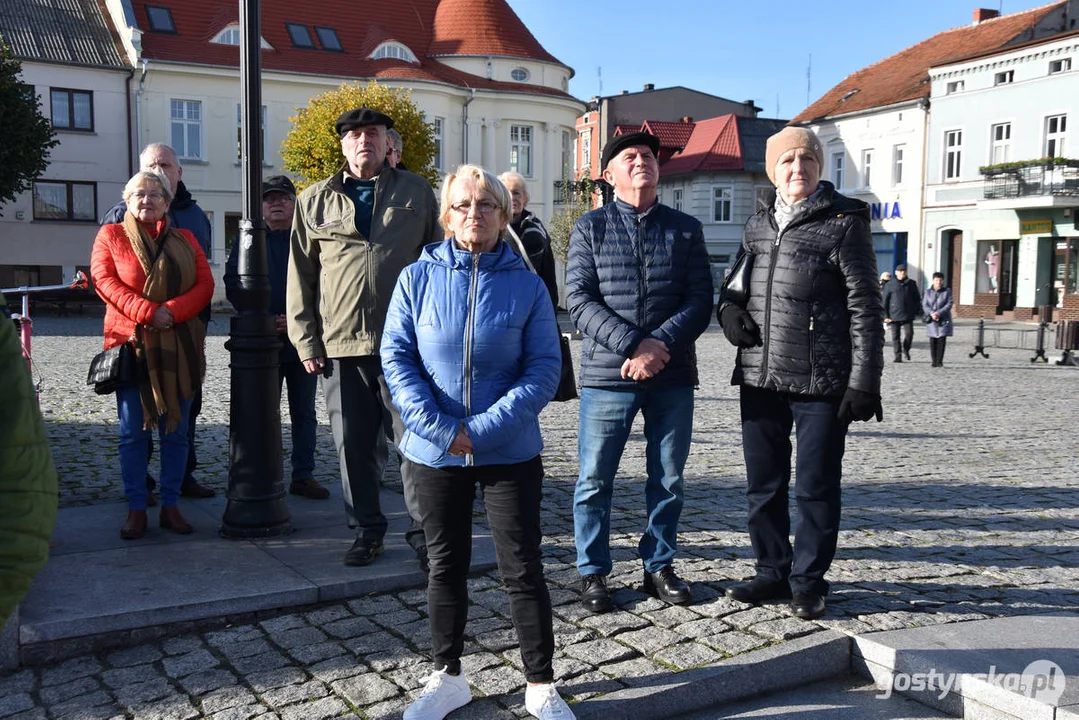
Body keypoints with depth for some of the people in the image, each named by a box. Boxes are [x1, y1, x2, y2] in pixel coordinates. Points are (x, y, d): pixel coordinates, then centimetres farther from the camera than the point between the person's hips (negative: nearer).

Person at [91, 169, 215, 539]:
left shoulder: (185, 240, 13)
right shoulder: (110, 235, 7)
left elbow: (205, 285, 3)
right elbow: (104, 281, -6)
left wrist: (172, 311, -14)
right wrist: (148, 312, -18)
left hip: (180, 347, 2)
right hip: (130, 343, -2)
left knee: (175, 431, 5)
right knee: (132, 432, 0)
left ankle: (170, 505, 13)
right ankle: (136, 509, 8)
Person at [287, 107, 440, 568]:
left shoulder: (416, 193, 10)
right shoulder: (315, 201, 11)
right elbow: (300, 278, 10)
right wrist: (305, 341, 4)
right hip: (340, 345, 1)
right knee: (354, 447, 7)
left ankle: (423, 533, 14)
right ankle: (367, 531, 22)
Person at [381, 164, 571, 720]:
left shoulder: (527, 285, -3)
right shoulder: (417, 278, -1)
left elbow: (545, 368, -7)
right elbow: (396, 358, -5)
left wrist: (483, 429, -17)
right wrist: (442, 429, -15)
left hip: (510, 452, -1)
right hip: (435, 453, 2)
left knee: (523, 568, 4)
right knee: (445, 565, 15)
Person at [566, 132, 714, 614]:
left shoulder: (686, 229, 10)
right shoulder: (590, 228, 4)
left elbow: (700, 299, 1)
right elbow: (579, 300, -6)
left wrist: (659, 344, -15)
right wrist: (633, 345, -17)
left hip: (673, 377, 2)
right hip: (606, 374, -2)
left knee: (668, 479, 10)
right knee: (595, 479, 4)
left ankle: (659, 566, 27)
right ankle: (593, 573, 19)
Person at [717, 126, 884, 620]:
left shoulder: (843, 223, -3)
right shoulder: (757, 226, 12)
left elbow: (864, 308, -6)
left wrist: (864, 382, -12)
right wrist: (728, 310, 2)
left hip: (821, 383, -5)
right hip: (759, 376, 6)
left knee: (816, 487, 4)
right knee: (763, 485, 13)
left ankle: (808, 582, 19)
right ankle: (773, 573, 28)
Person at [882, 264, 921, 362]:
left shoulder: (911, 284, 8)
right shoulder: (889, 285, 3)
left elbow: (917, 299, 16)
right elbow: (885, 301, 2)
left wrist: (918, 311, 10)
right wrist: (885, 316, -3)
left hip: (908, 315, 1)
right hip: (894, 315, -1)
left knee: (909, 333, -8)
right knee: (895, 336, 1)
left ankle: (906, 350, 18)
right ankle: (898, 356, 9)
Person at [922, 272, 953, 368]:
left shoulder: (947, 291, 3)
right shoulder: (928, 291, 6)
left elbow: (949, 305, -5)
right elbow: (924, 305, 1)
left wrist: (938, 313, -17)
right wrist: (931, 313, -17)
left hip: (943, 320, -1)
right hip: (931, 320, 1)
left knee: (942, 340, -4)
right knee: (933, 341, 1)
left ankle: (939, 361, 0)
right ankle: (934, 361, 7)